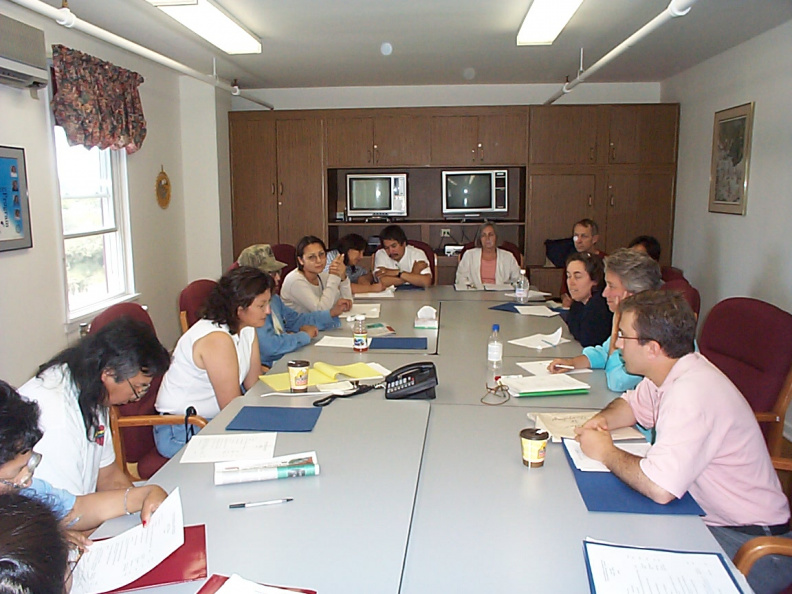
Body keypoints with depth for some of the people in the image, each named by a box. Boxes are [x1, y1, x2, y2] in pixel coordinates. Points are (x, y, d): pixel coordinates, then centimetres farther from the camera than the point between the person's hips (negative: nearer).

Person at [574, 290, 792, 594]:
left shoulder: (690, 393, -30)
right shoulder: (673, 371, -1)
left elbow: (659, 488, -37)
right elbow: (631, 404, 19)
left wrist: (605, 452, -19)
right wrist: (603, 419, -4)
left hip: (750, 545, -8)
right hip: (713, 518, 8)